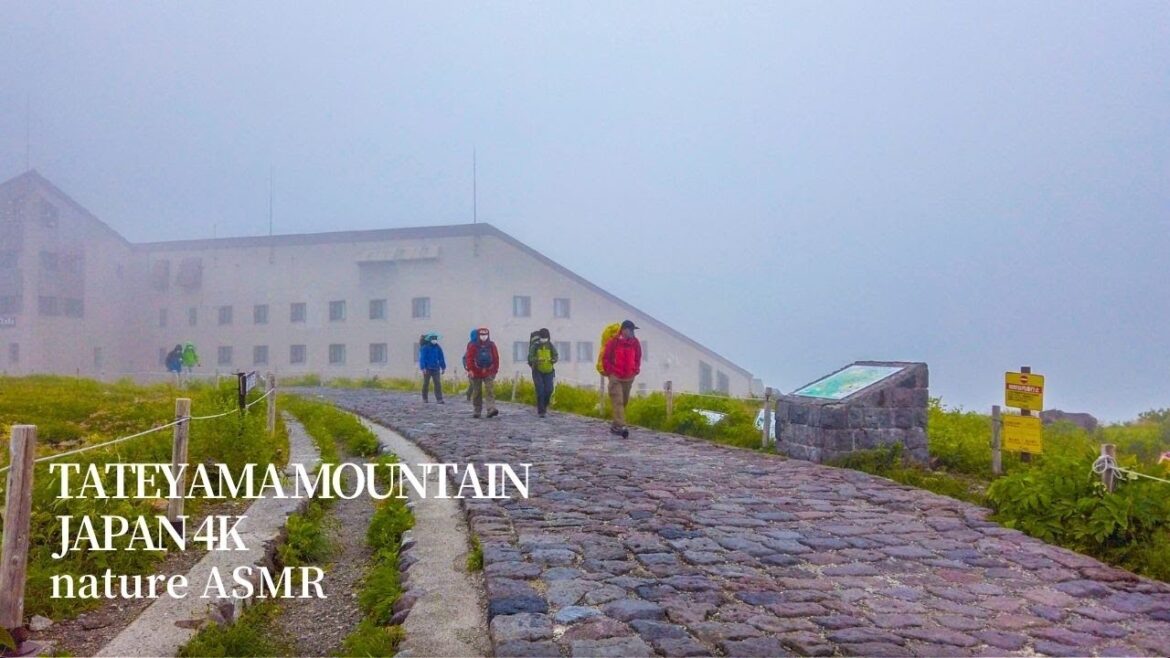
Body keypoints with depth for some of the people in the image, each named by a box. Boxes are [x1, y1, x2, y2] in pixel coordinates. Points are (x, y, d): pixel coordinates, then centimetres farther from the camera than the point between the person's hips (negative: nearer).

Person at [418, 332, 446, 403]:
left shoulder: (438, 348, 7)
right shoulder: (425, 348, -8)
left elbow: (441, 358, 14)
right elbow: (422, 358, -11)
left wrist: (443, 367, 13)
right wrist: (423, 368, -19)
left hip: (436, 368, 3)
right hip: (427, 369, -3)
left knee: (438, 383, -6)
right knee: (426, 383, 9)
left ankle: (439, 399, -9)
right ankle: (424, 398, 22)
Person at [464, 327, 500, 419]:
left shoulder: (492, 345, 6)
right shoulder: (473, 346, -2)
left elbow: (496, 358, 9)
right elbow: (469, 358, -8)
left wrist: (495, 369, 6)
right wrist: (470, 369, -17)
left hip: (489, 372, 1)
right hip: (476, 373, -1)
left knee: (490, 390, -13)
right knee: (477, 392, 7)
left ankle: (491, 409, -21)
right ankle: (477, 411, 17)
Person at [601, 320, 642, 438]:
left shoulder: (635, 343, 3)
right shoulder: (613, 342, -11)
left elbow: (638, 358, 17)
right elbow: (605, 358, -4)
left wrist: (636, 370, 8)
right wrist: (610, 371, -5)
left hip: (629, 378, 5)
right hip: (615, 377, -5)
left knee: (624, 402, 13)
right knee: (618, 401, -14)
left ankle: (616, 425, 28)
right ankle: (621, 426, -21)